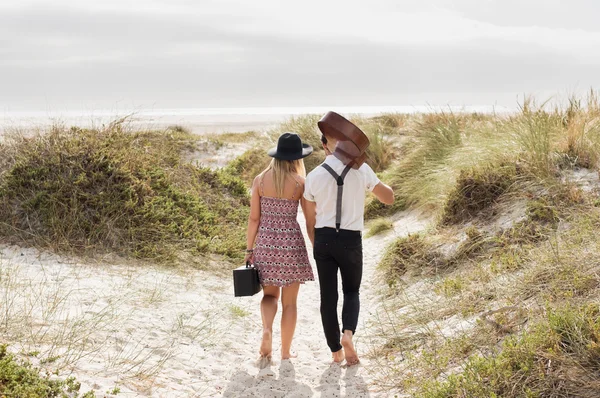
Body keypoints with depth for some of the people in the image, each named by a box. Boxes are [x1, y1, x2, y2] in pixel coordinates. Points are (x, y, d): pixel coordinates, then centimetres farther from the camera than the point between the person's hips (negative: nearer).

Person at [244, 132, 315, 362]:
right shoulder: (300, 182, -8)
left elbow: (253, 218, 0)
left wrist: (249, 249, 8)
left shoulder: (260, 180, -2)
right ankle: (286, 351, 16)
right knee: (289, 301, 10)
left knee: (270, 294, 18)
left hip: (266, 242, 2)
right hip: (291, 242, -2)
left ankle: (267, 329, -10)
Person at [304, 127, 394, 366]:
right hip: (350, 240, -1)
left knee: (328, 296, 11)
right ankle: (348, 333, -9)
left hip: (323, 239, 1)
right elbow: (389, 198, 5)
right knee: (351, 292, 17)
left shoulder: (314, 176, 0)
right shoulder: (361, 169, -6)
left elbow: (310, 222, 7)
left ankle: (336, 351, 16)